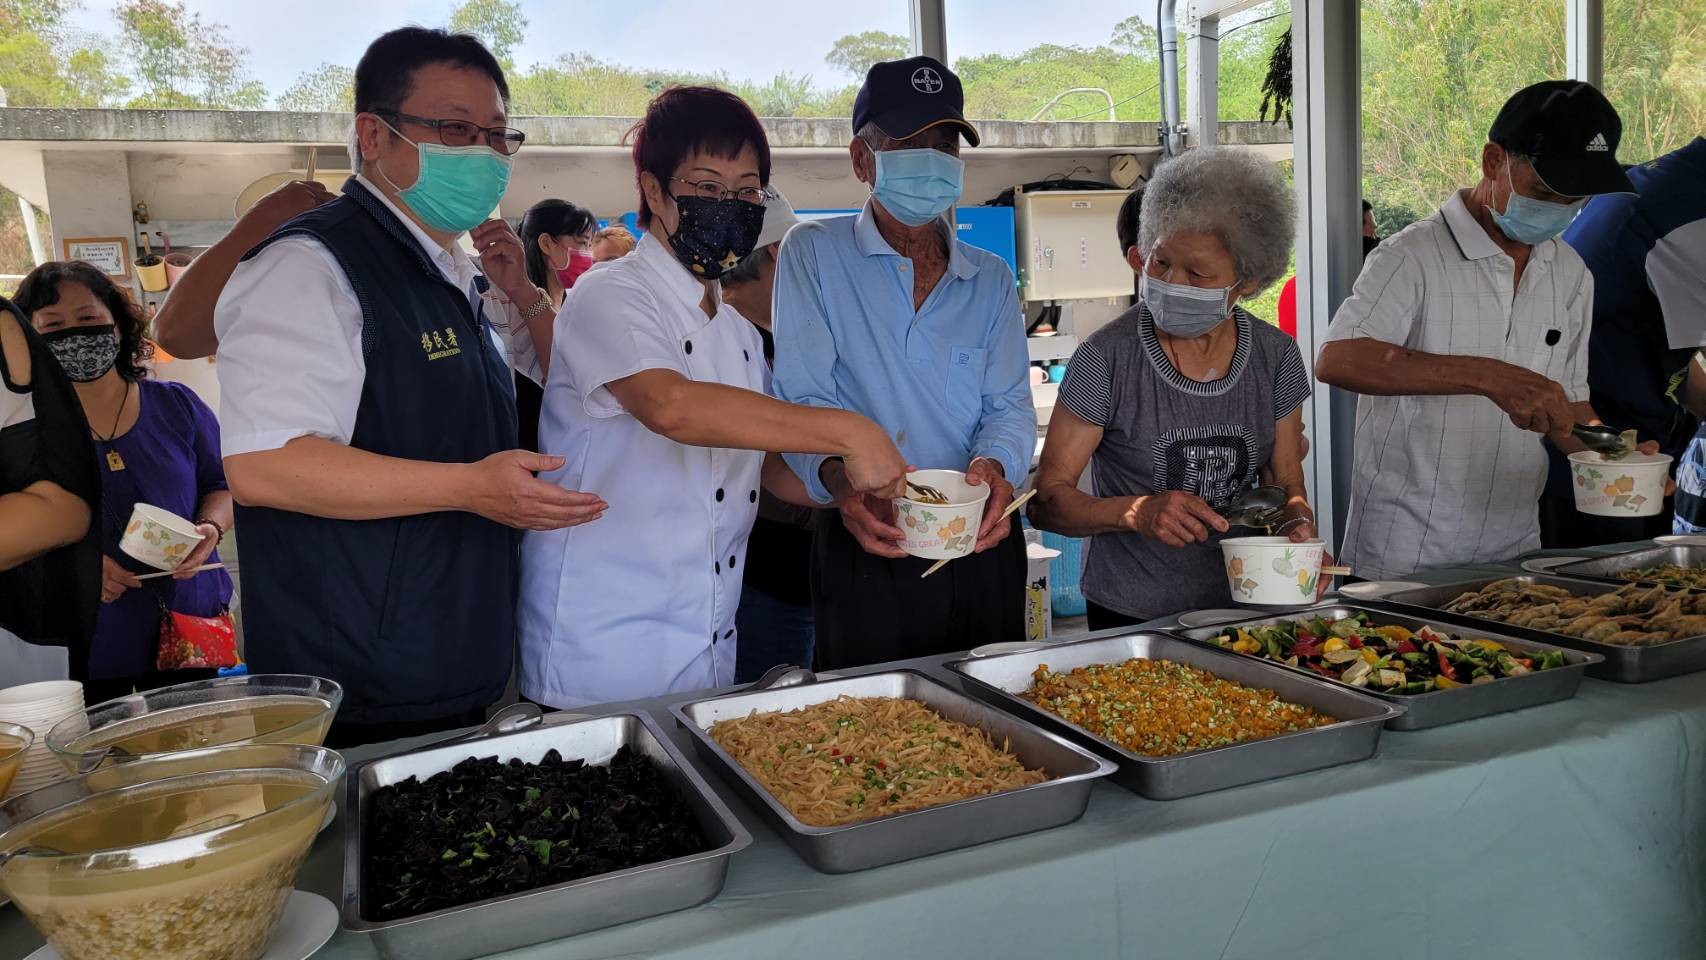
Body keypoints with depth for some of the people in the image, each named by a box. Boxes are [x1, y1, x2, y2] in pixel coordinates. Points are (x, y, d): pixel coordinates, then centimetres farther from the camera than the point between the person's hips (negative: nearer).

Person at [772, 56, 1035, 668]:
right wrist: (839, 474, -28)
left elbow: (1010, 405, 4)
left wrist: (995, 463, -19)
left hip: (983, 549, 4)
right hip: (866, 549, -3)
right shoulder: (814, 255, 1)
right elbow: (803, 399, -8)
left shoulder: (991, 279, 12)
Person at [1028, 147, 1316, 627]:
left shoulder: (1276, 357, -1)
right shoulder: (1107, 358, -14)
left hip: (1241, 605, 3)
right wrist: (1137, 512, -28)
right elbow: (1046, 500, -12)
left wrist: (1299, 525, -13)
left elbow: (1286, 483, 9)